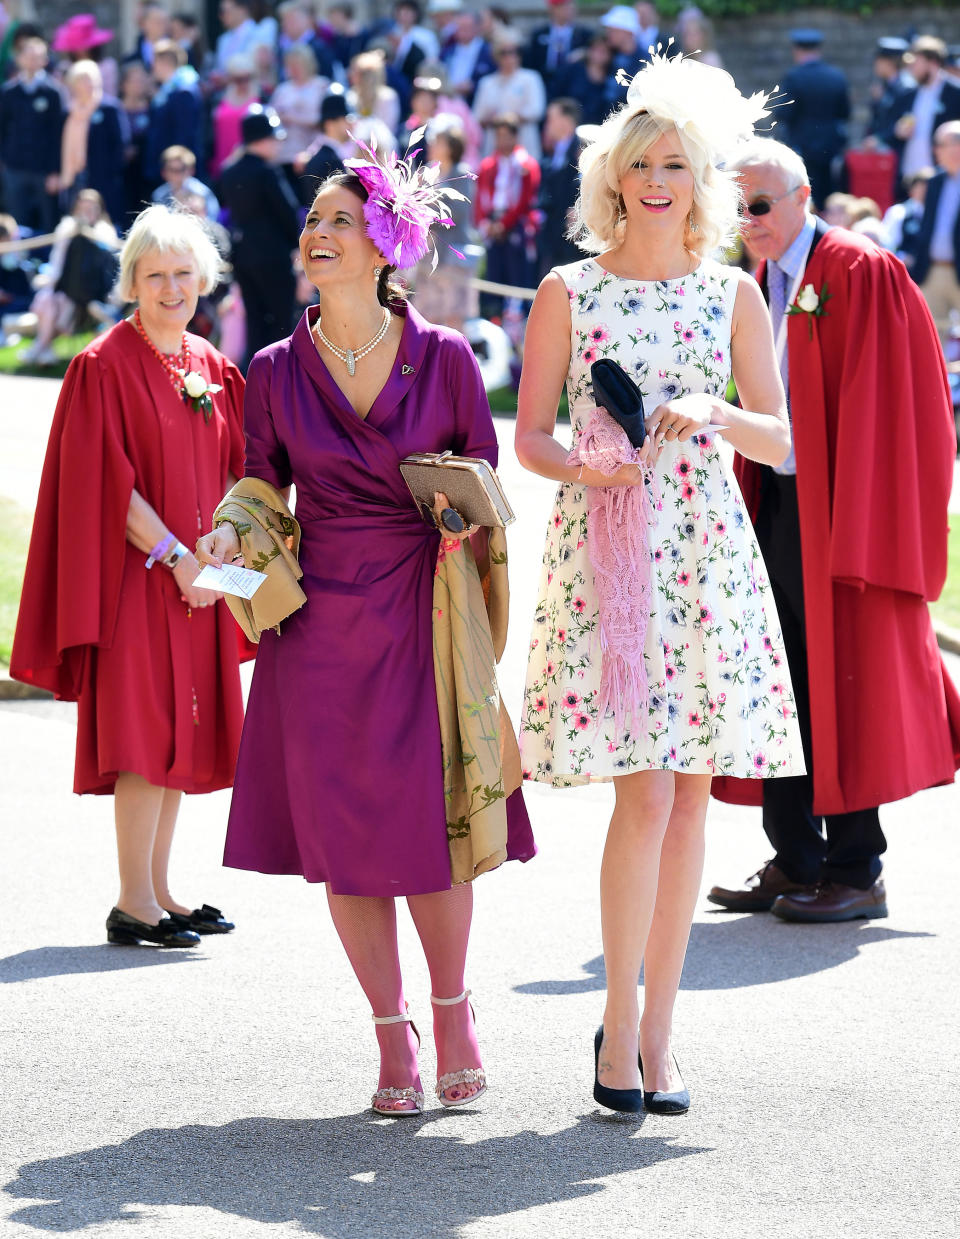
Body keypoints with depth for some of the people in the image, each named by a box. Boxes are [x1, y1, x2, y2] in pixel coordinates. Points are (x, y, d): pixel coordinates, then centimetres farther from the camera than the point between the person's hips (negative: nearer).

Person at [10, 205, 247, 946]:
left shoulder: (211, 368, 11)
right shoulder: (105, 366, -10)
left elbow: (234, 470, 13)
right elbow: (107, 482, -14)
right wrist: (176, 557, -17)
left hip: (196, 578, 7)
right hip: (138, 574, -7)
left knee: (184, 732, 8)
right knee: (145, 732, -9)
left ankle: (160, 891, 15)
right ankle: (133, 905, -5)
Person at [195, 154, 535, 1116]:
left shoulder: (444, 358, 0)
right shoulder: (276, 371, 5)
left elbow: (485, 470, 8)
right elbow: (261, 485, 9)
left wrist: (464, 526, -11)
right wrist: (228, 538, -10)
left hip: (421, 613, -2)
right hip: (321, 621, 2)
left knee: (428, 818, -6)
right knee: (341, 826, 1)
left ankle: (452, 1011, 17)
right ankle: (393, 1038, 12)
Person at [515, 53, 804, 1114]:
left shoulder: (732, 293, 8)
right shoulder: (568, 292, 3)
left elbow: (778, 440, 7)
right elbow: (529, 436, 4)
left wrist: (714, 414, -12)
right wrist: (587, 468, -16)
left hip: (707, 552, 3)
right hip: (603, 549, -3)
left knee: (690, 793, 3)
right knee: (644, 793, -12)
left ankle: (657, 1029, 12)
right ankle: (621, 1016, 2)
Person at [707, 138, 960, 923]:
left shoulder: (862, 275, -10)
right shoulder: (759, 286, 13)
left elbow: (887, 409, -15)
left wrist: (856, 525, -19)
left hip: (839, 512, -8)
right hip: (774, 502, 8)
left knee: (842, 688, -3)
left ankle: (857, 873, 4)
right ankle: (796, 864, 16)